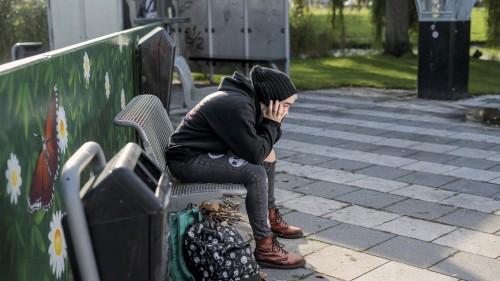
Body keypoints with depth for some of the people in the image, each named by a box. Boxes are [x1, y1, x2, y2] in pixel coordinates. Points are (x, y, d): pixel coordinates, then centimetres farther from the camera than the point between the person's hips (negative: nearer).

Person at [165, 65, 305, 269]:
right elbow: (255, 153, -26)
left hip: (206, 151, 10)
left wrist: (271, 123, -7)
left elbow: (262, 147, 11)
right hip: (187, 160, -10)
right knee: (255, 173, -26)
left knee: (268, 154, 15)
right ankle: (264, 248, -18)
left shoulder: (248, 97, 4)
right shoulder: (237, 106, -25)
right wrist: (272, 123, -15)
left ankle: (271, 218, 25)